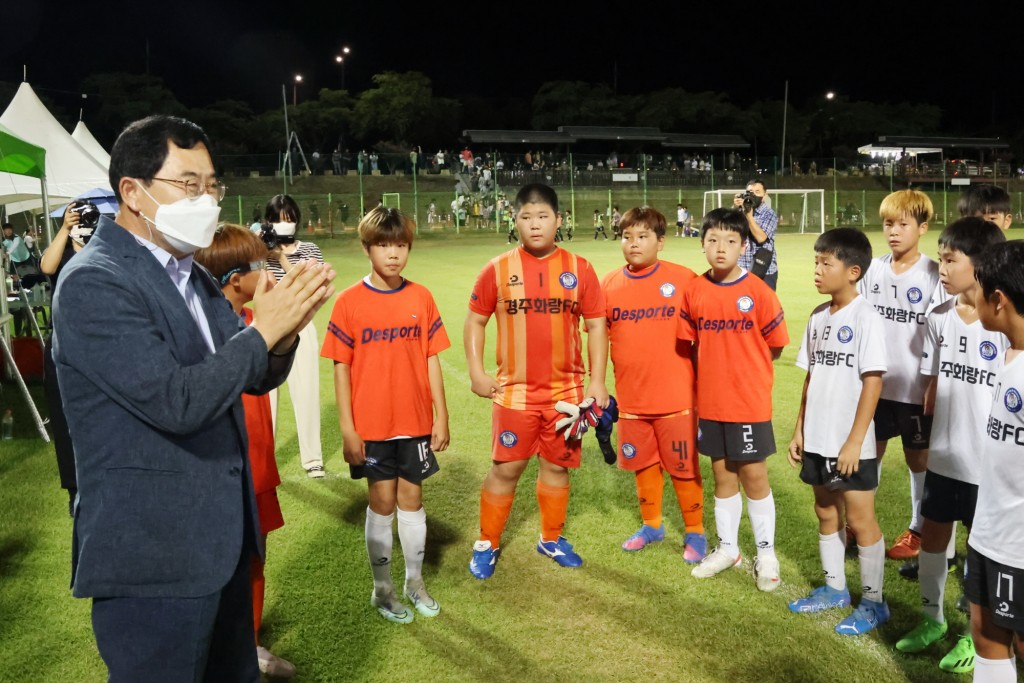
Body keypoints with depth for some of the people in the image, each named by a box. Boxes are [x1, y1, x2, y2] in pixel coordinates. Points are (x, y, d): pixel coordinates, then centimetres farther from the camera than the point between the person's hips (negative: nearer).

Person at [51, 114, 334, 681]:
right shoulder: (93, 283, -17)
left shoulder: (193, 275, 10)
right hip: (151, 556, -8)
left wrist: (283, 333, -10)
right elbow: (177, 402, -26)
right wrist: (261, 329, -18)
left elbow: (253, 378, 10)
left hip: (222, 539, 8)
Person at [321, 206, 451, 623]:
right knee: (382, 502, 8)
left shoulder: (420, 298, -1)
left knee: (411, 498, 12)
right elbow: (341, 367, -5)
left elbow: (431, 360, 3)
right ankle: (382, 588, 25)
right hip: (371, 424, -2)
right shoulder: (350, 302, -7)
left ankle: (415, 580, 30)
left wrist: (441, 415, 3)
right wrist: (347, 427, -7)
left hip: (416, 421, 2)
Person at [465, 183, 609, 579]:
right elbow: (474, 322, 6)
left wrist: (597, 381, -1)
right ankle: (487, 544, 21)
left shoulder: (579, 270, 0)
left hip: (566, 391, 1)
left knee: (557, 466, 13)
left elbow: (596, 326, 4)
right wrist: (476, 372, -4)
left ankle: (551, 539, 32)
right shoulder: (498, 270, -2)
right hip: (514, 392, -1)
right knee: (505, 468, 4)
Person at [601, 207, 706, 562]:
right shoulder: (609, 285, 1)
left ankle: (695, 533, 26)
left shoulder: (684, 279, -9)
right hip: (631, 398, 3)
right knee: (644, 465, 17)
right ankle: (651, 525, 38)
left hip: (676, 397, -3)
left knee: (683, 467, 7)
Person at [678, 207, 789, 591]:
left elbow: (776, 345, -1)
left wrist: (743, 367, 6)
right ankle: (727, 548, 29)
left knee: (754, 475, 6)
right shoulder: (694, 291, -1)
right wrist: (716, 370, 3)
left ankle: (766, 554, 21)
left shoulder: (758, 292, -10)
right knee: (722, 475, 14)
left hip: (750, 401, -3)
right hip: (710, 401, 3)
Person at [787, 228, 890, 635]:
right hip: (818, 440, 7)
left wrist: (854, 442, -18)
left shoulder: (865, 317, -13)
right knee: (825, 513, 17)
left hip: (850, 444, -7)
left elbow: (873, 382, -16)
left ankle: (873, 601, 19)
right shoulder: (818, 317, 7)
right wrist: (799, 430, 10)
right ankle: (834, 588, 33)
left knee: (860, 519, 4)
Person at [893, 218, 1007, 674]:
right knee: (932, 534, 16)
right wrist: (928, 434, 9)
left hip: (989, 462, -5)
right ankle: (932, 618, 36)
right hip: (943, 455, 5)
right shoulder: (939, 317, 0)